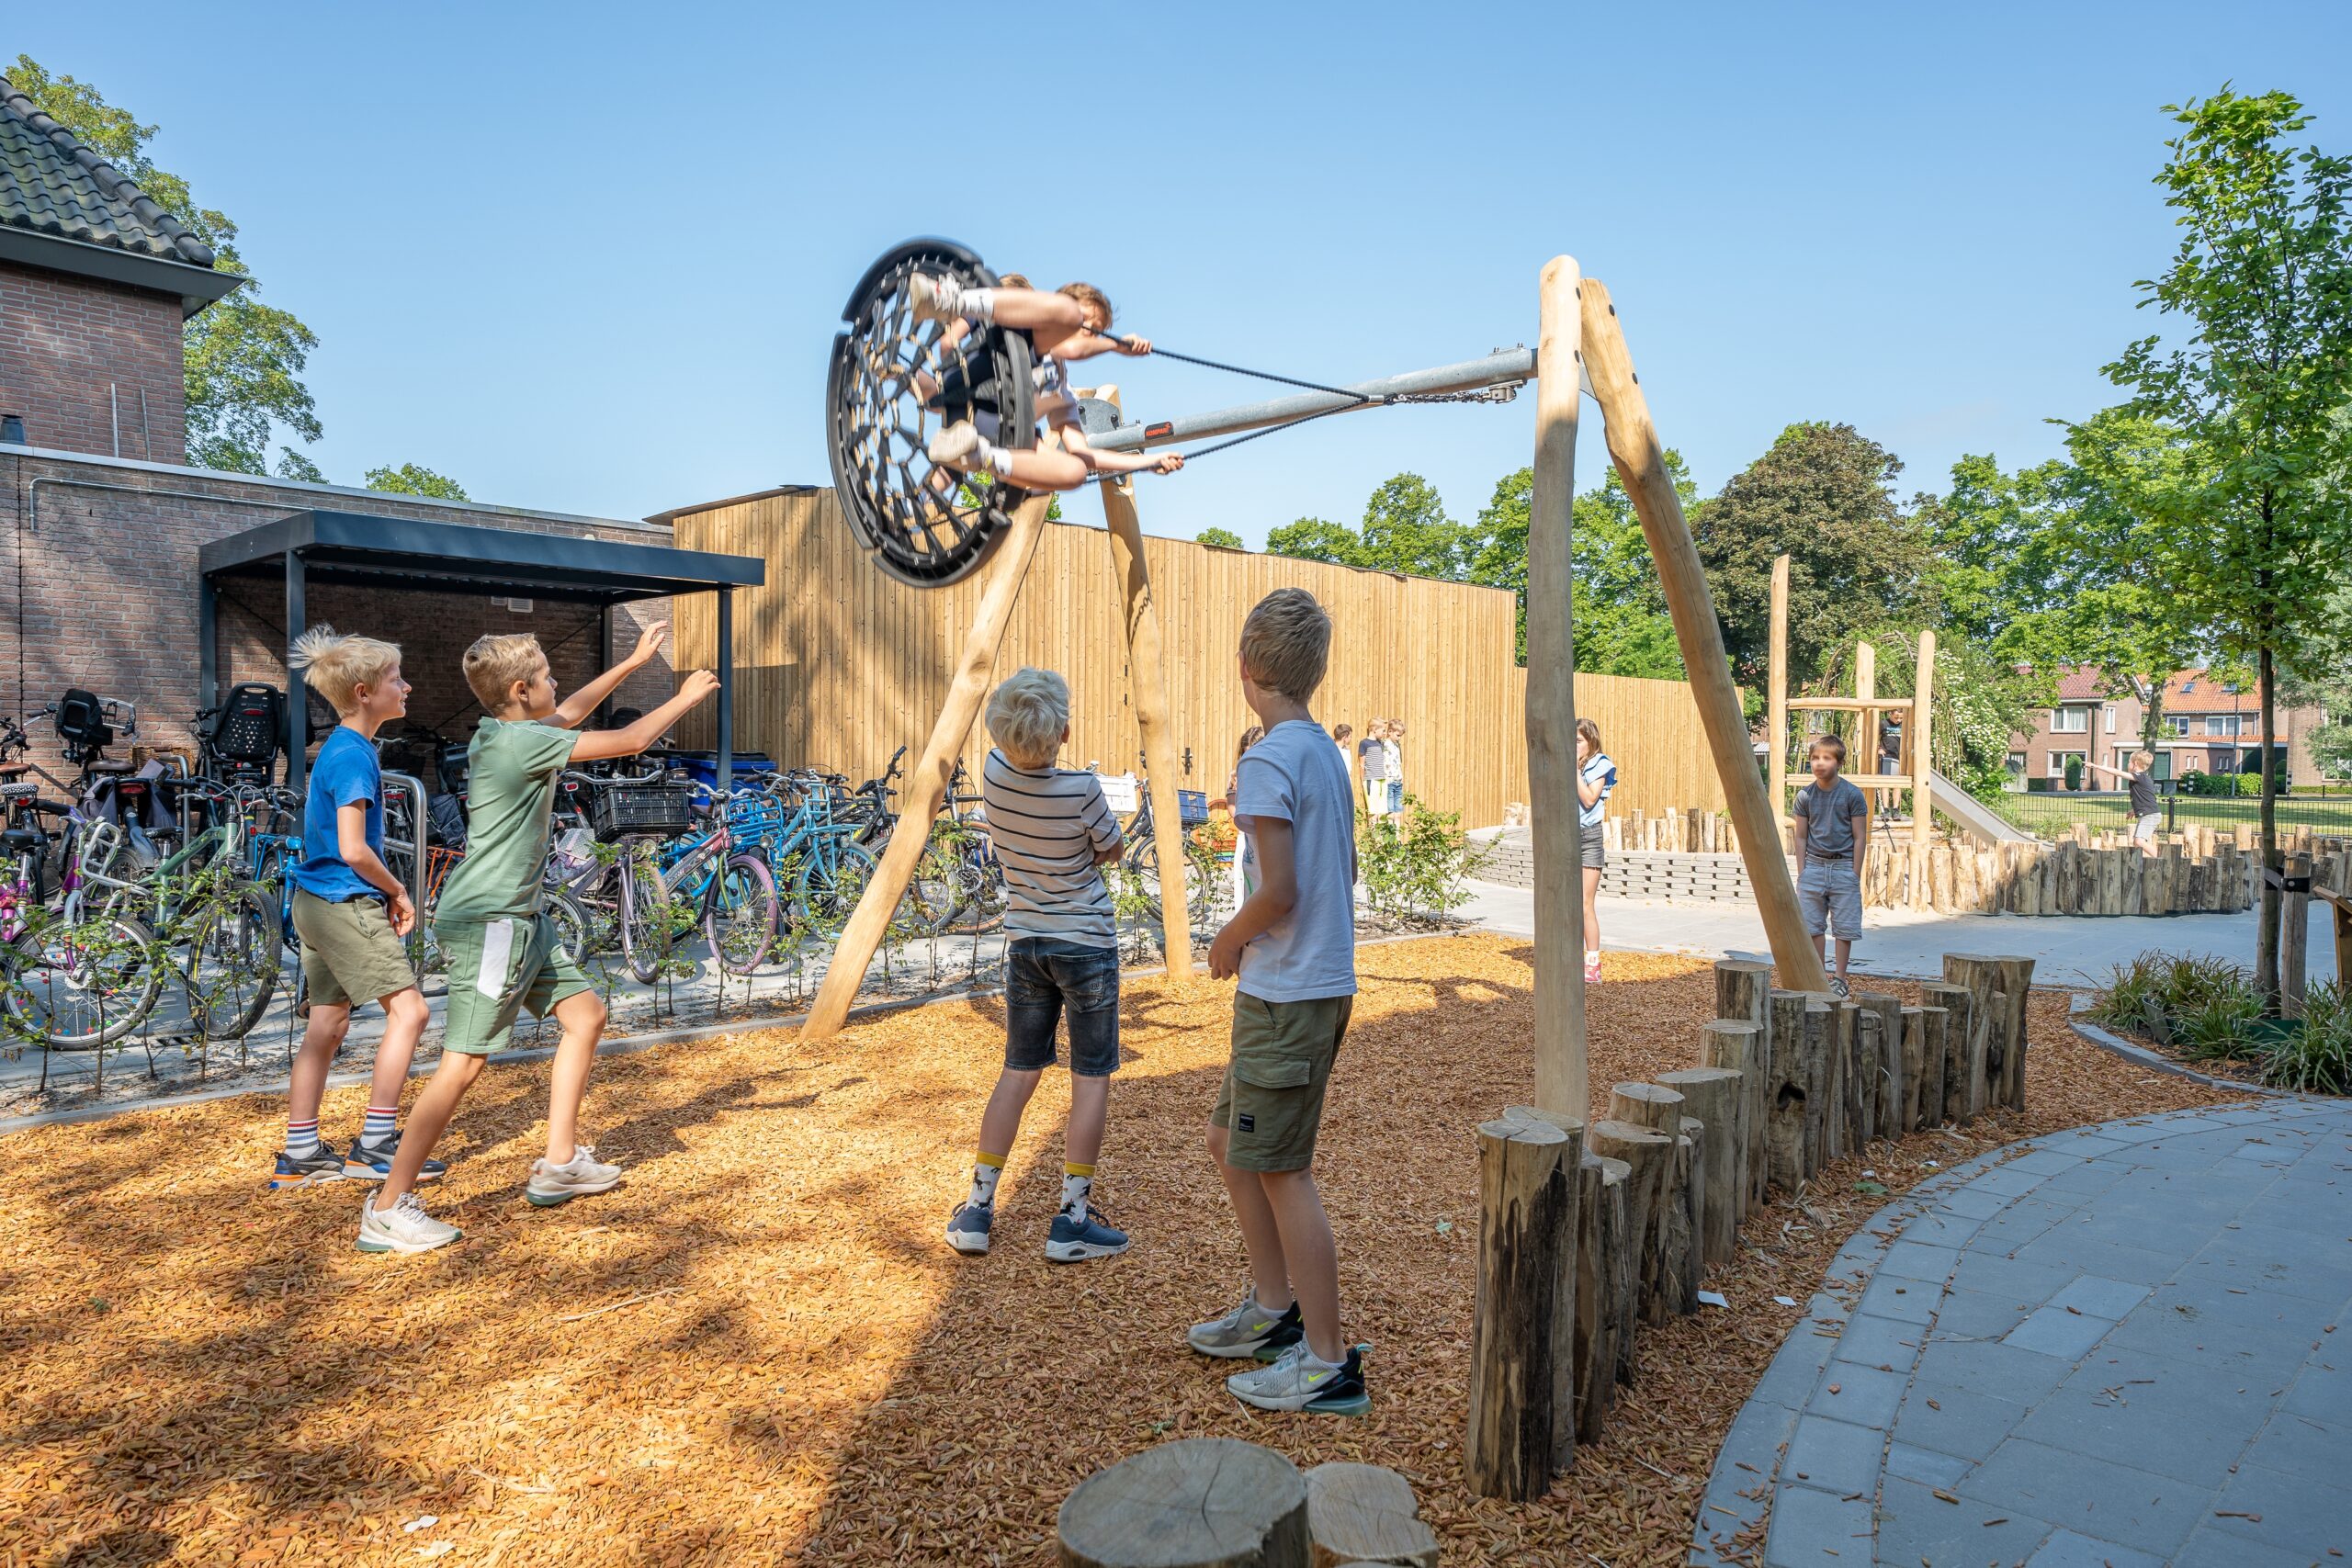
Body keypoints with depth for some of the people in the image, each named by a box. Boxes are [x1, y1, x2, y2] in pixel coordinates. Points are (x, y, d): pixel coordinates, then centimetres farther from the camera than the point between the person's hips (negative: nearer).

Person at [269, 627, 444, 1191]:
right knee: (407, 1008, -8)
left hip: (317, 901, 10)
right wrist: (398, 893, -9)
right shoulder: (353, 755, -17)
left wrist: (384, 895, 12)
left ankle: (300, 1154, 19)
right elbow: (353, 849, -23)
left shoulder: (339, 748, 14)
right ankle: (375, 1144, -3)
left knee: (328, 1021, 13)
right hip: (346, 902, -10)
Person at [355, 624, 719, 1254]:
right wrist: (687, 697, 4)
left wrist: (634, 662, 29)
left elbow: (568, 714, 28)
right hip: (486, 923, -10)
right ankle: (387, 1209, -1)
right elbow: (632, 740, -12)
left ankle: (559, 1162, 21)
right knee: (464, 1062, -9)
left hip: (518, 918, 10)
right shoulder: (521, 742, -18)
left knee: (586, 1013, 13)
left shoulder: (505, 731, 8)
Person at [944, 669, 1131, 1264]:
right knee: (1091, 1079, 6)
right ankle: (1072, 1219, 9)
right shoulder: (1082, 791, -21)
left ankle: (977, 1210, 19)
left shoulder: (994, 774, -9)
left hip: (1024, 944, 5)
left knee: (1017, 1074, 14)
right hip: (1086, 946, -5)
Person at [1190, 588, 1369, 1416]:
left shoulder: (1268, 761, -17)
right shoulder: (1325, 752, 11)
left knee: (1281, 1169, 0)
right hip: (1322, 982, 9)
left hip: (1287, 995, -9)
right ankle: (1273, 1310, 30)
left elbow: (1279, 892, -22)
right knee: (1231, 1141, 20)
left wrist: (1228, 941, -4)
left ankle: (1328, 1363, 11)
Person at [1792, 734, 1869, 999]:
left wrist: (1855, 875, -7)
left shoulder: (1852, 795, -6)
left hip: (1844, 866, -3)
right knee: (1813, 925, 5)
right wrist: (1801, 873, 4)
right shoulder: (1805, 796, 2)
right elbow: (1802, 837, 8)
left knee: (1844, 927, 2)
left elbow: (1859, 837, -4)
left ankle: (1839, 979, 12)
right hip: (1814, 866, 3)